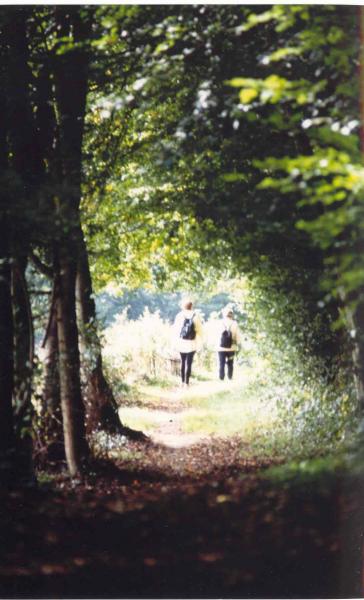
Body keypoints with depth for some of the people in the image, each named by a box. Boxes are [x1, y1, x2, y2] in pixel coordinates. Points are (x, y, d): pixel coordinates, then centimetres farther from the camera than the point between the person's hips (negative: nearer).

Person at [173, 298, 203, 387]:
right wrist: (199, 343, 1)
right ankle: (187, 382, 1)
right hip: (192, 344, -2)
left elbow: (176, 330, -3)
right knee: (189, 363, 2)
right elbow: (199, 331, -6)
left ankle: (182, 381, 22)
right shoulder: (195, 317, -6)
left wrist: (176, 342, 4)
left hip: (181, 343, 2)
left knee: (183, 362, 17)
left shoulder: (179, 316, -4)